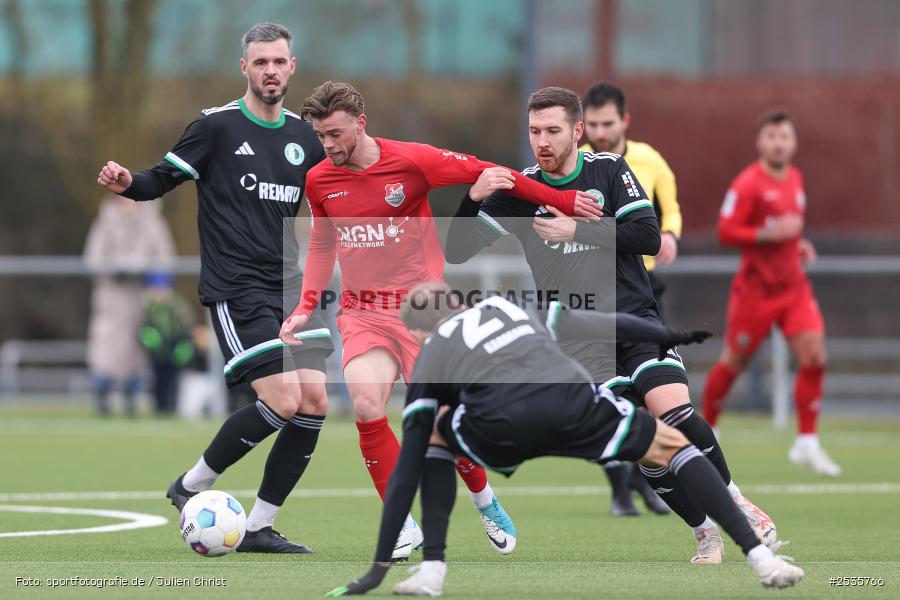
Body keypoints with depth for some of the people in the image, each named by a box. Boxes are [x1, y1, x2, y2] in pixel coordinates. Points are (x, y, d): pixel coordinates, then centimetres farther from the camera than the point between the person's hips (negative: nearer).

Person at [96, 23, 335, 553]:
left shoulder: (304, 136, 12)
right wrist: (128, 182, -22)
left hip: (289, 287, 6)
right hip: (236, 288, -6)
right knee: (283, 401, -17)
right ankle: (192, 486, 4)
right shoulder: (217, 126, -4)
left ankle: (260, 528, 6)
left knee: (315, 401, -5)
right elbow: (163, 179, -2)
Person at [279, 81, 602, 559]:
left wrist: (560, 200, 0)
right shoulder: (319, 180, 2)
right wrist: (306, 306, 8)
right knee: (366, 409, -20)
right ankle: (404, 525, -8)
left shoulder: (412, 161, -11)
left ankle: (486, 504, 27)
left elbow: (483, 173, -3)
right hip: (362, 314, 3)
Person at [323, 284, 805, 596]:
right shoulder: (511, 304, 35)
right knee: (676, 445, 22)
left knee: (434, 437, 33)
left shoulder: (428, 362, 28)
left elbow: (407, 471, 26)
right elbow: (606, 326, 32)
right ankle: (761, 558, 10)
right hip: (573, 404, 1)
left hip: (498, 427, -1)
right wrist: (670, 336, 47)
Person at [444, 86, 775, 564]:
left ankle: (734, 501, 1)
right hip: (579, 340, 0)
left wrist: (577, 230, -15)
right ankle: (706, 533, -1)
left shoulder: (609, 170, 2)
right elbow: (457, 252, -1)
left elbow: (648, 237, -8)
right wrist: (473, 199, -18)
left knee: (674, 412, -22)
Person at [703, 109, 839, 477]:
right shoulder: (748, 184, -13)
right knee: (734, 363, 5)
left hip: (794, 286, 6)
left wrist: (798, 242, 9)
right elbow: (725, 232, -18)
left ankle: (807, 443, -2)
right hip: (756, 290, -6)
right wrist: (770, 233, -26)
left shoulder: (795, 179, 10)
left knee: (814, 357, -9)